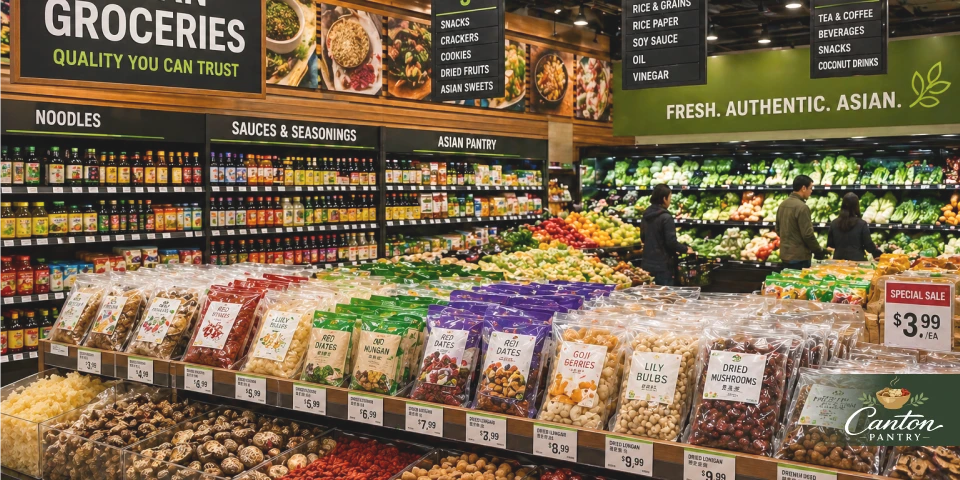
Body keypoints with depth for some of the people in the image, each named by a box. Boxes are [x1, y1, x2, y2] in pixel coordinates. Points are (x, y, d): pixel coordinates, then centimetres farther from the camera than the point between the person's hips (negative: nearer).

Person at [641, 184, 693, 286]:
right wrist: (686, 249, 0)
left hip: (647, 264, 7)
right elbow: (671, 242, -17)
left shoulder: (646, 215, 7)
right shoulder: (666, 217, -16)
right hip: (662, 266, -7)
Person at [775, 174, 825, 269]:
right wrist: (819, 250, -6)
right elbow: (808, 234, -19)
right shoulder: (802, 207, -18)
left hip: (785, 255, 8)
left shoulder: (783, 204, 7)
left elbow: (778, 230, 15)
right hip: (799, 257, -8)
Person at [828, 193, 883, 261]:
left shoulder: (834, 224, 0)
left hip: (838, 259, 3)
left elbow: (829, 246, 8)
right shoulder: (862, 224, -9)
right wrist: (878, 253, 12)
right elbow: (869, 245, -5)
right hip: (856, 260, -3)